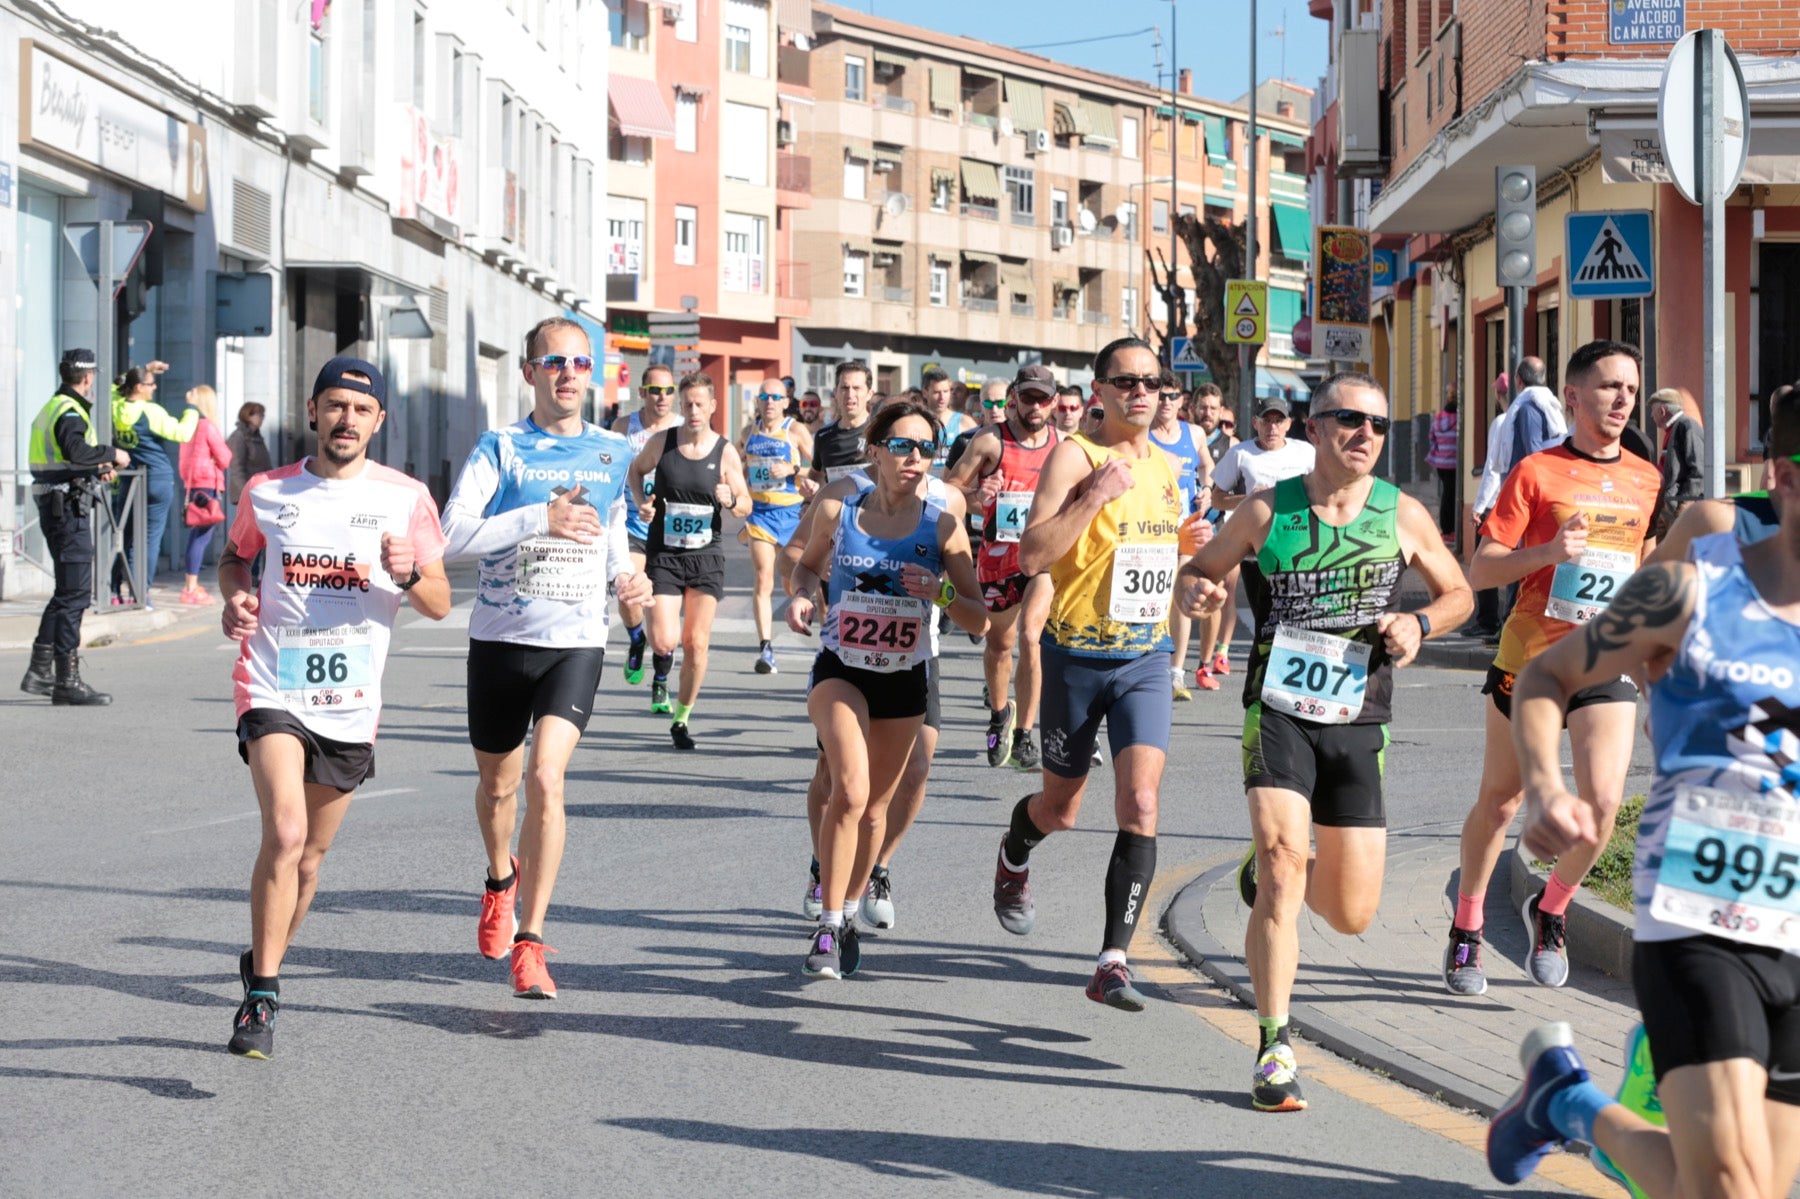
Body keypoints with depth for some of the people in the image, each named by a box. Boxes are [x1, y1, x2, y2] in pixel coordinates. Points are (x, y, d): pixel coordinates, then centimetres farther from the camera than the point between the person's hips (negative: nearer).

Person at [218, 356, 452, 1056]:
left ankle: (263, 966, 36)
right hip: (273, 689, -2)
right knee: (285, 835, -20)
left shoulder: (405, 498, 2)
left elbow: (440, 605, 4)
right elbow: (234, 554, 22)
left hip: (351, 701, 2)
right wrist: (235, 598, 0)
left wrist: (410, 573, -18)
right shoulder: (268, 492, 3)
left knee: (310, 853, 12)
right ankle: (261, 997, -12)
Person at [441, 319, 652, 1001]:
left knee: (545, 779, -18)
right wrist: (540, 518, -27)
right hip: (500, 639, 0)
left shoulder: (612, 454, 6)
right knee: (497, 784, 15)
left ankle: (529, 943, -13)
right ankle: (501, 879, 49)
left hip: (575, 643, 0)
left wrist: (627, 576, 4)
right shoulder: (500, 450, -4)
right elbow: (453, 534, -17)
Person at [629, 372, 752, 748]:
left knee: (696, 644, 0)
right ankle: (661, 675, 23)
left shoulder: (725, 452, -2)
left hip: (706, 557, 1)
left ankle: (681, 718, 17)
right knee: (664, 641, -14)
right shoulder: (661, 443, -2)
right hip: (663, 556, -1)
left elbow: (746, 506, 5)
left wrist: (731, 500, -18)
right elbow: (636, 469, 19)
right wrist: (640, 501, 0)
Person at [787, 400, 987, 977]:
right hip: (840, 670, -2)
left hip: (906, 679, 2)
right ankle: (828, 925, -15)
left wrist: (940, 592, -24)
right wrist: (802, 596, -8)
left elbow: (979, 621, -5)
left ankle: (850, 912, 35)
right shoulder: (837, 512, -7)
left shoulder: (942, 526, -8)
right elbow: (809, 563, 14)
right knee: (850, 790, -22)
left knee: (876, 806, 13)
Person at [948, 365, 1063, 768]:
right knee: (999, 642, 11)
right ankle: (1000, 712, 37)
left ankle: (1023, 735, -1)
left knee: (1032, 643, -9)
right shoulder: (990, 441, -5)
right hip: (998, 555, -1)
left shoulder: (1062, 444, 5)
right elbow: (949, 487, -5)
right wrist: (975, 495, -25)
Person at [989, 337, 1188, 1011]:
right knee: (1060, 810, 13)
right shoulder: (1075, 456, -11)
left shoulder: (1166, 468, 9)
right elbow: (1031, 556, -21)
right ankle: (1014, 856, 50)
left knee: (1139, 805, -14)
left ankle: (1113, 962, -13)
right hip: (1076, 656, -3)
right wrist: (1095, 494, -27)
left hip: (1146, 658, 4)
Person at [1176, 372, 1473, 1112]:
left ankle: (1270, 873, 40)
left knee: (1352, 914, 4)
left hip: (1358, 726, 2)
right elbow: (1202, 567, 12)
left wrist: (1419, 623, -7)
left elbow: (1458, 593, 14)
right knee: (1283, 858, -21)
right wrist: (1191, 592, -12)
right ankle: (1274, 1048, -12)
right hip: (1279, 712, -2)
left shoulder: (1403, 514, 2)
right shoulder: (1267, 510, -1)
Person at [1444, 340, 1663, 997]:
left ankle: (1551, 908, 12)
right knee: (1500, 801, 10)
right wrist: (1549, 552, -23)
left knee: (1604, 798, -15)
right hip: (1530, 655, -2)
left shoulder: (1647, 479, 8)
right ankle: (1466, 929, 30)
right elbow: (1479, 569, -8)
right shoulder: (1536, 471, -5)